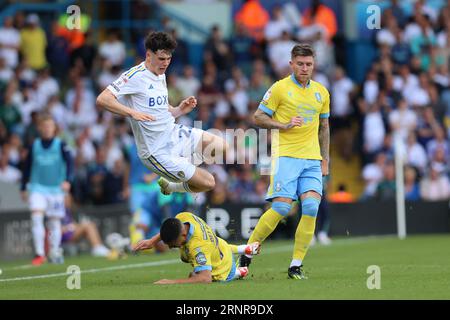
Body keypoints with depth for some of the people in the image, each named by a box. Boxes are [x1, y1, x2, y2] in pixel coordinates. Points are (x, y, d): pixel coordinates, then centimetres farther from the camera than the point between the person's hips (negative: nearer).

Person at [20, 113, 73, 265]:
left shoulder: (60, 145, -4)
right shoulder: (34, 146, 3)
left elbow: (69, 162, -14)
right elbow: (27, 167, 11)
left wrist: (67, 180, -29)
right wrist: (24, 188, 14)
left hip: (56, 188, 0)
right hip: (37, 187, 0)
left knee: (55, 221, 5)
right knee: (36, 216, -17)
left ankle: (55, 253, 21)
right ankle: (39, 254, -16)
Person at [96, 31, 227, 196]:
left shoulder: (161, 76, 12)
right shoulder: (136, 75, -15)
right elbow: (102, 99, -24)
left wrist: (179, 110, 2)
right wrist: (133, 113, -35)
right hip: (158, 152, -9)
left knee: (221, 146, -2)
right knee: (208, 182, -12)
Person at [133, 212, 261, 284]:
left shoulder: (197, 247, -52)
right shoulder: (182, 217, -28)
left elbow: (205, 278, -59)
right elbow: (169, 229, -2)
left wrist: (172, 282, -62)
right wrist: (152, 241, -12)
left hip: (221, 273, -7)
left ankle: (237, 272, 23)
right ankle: (246, 249, 44)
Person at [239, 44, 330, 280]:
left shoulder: (321, 92, 14)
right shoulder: (280, 88, -1)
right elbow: (258, 117, 1)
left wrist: (325, 160, 19)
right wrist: (284, 125, -13)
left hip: (312, 159, 4)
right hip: (285, 155, -4)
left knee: (311, 206, -12)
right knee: (281, 207, -15)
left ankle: (296, 265, -5)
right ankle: (247, 254, 3)